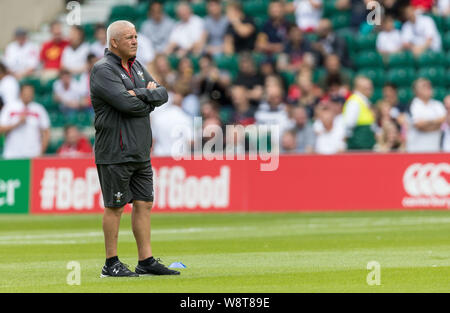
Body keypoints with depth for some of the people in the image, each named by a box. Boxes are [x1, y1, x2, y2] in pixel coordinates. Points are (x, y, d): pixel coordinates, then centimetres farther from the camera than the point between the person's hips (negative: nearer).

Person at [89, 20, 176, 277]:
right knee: (115, 207, -3)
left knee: (144, 204, 8)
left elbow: (163, 94, 6)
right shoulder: (103, 70, -11)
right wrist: (149, 99, -5)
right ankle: (111, 264, 4)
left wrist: (141, 94, -12)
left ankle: (146, 261, 13)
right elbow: (126, 103, -22)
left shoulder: (136, 66, 15)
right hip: (115, 153, -8)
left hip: (141, 151, 8)